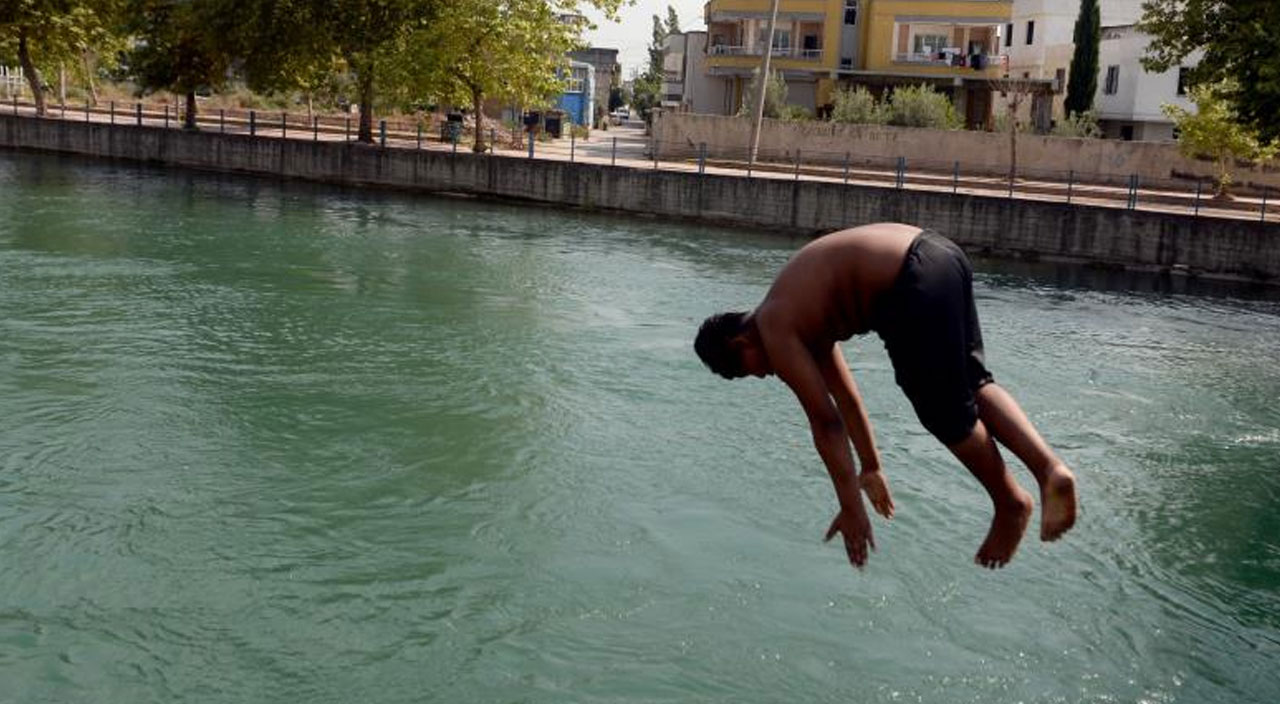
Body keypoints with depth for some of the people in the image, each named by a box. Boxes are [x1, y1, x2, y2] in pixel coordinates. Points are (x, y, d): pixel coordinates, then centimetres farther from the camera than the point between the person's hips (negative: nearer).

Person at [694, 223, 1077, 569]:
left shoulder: (774, 330, 1)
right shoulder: (802, 318, 27)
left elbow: (825, 421, -1)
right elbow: (846, 396, 36)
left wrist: (851, 508, 4)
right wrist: (872, 468, 44)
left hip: (915, 284, -9)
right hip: (939, 251, 9)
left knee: (945, 411, 8)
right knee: (973, 384, 22)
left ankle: (1011, 504, 21)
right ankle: (1051, 467, 8)